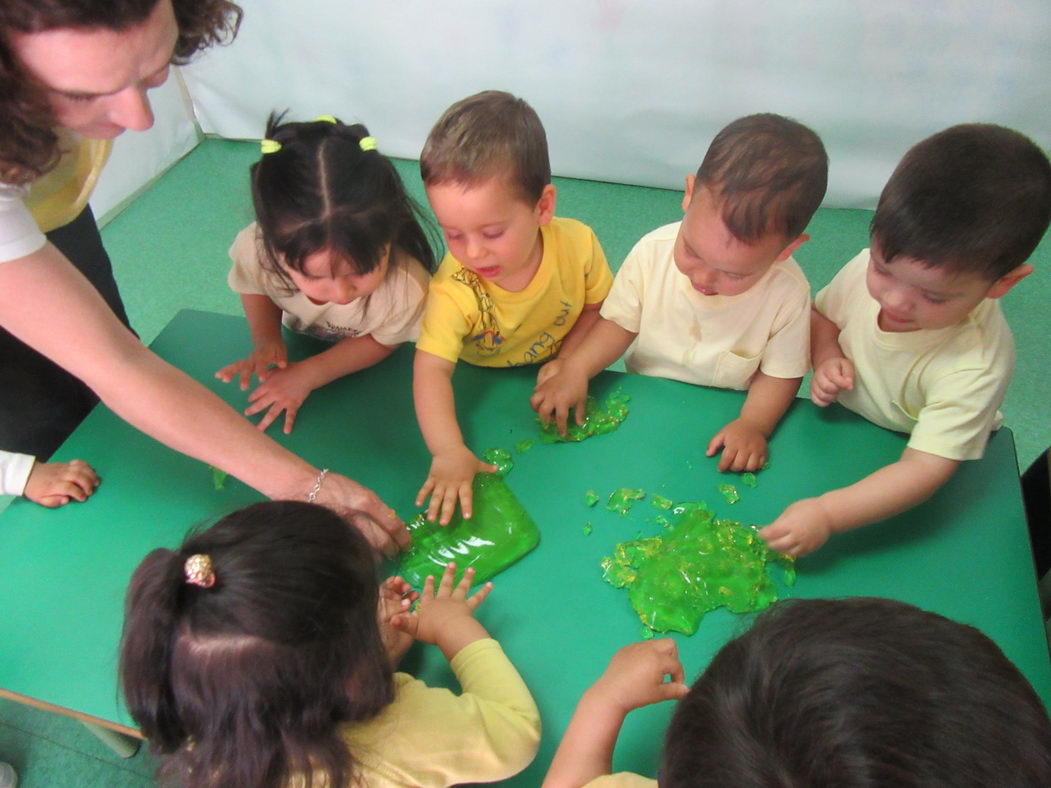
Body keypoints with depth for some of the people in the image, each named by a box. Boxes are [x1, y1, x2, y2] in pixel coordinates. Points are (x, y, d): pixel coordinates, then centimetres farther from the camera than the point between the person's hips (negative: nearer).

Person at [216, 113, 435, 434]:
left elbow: (382, 342, -17)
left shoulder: (407, 286, -41)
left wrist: (309, 375, -25)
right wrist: (266, 341, -22)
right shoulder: (257, 248, -33)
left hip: (369, 369, -3)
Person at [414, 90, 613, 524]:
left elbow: (598, 306, -4)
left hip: (554, 385, 2)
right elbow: (431, 368, -39)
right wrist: (448, 451, -52)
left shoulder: (576, 243, -23)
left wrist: (567, 361, -19)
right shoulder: (453, 289, -32)